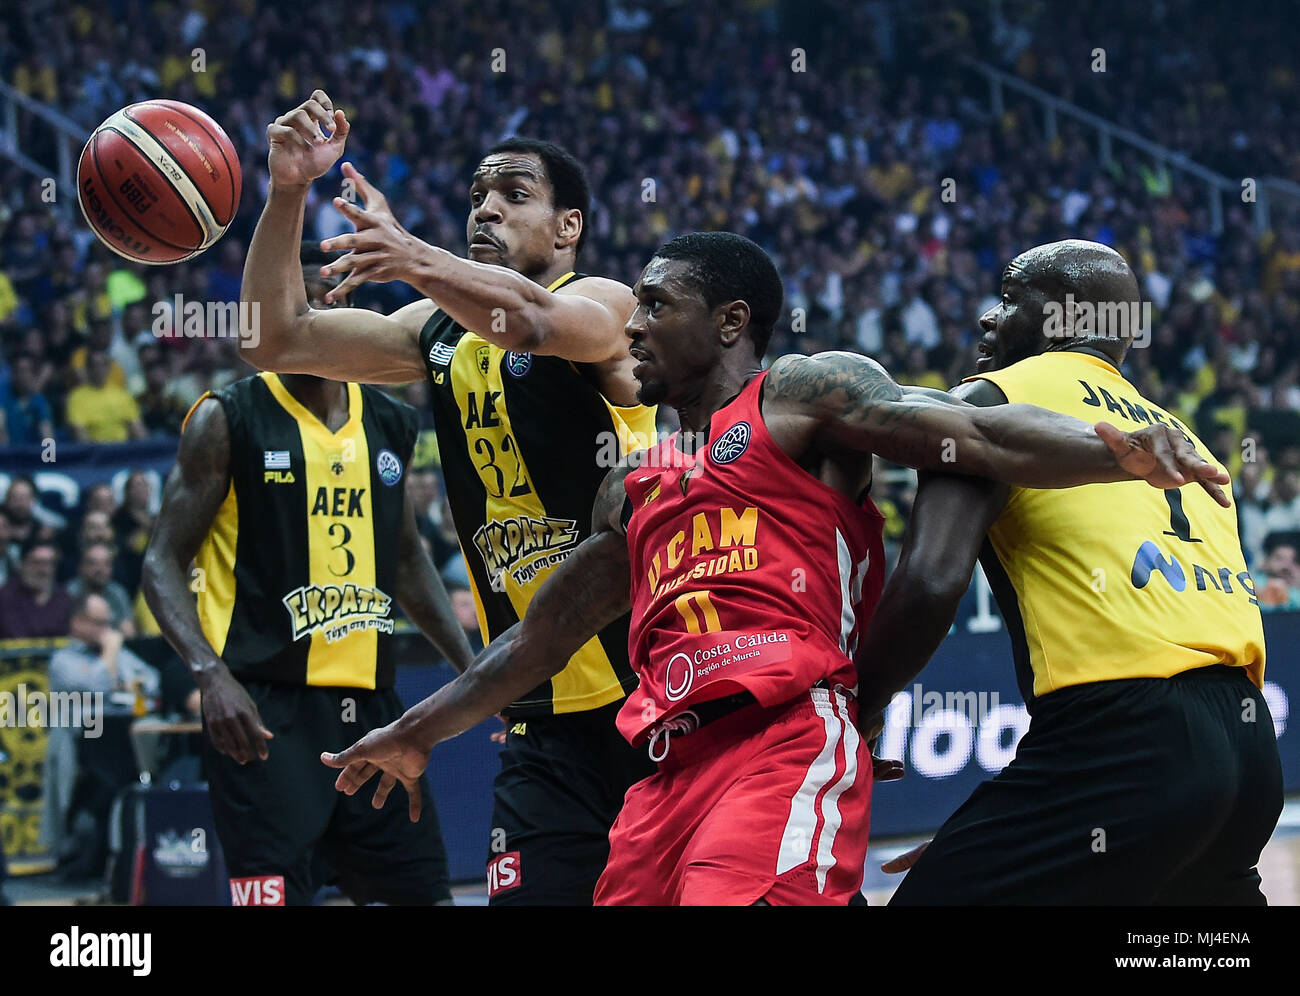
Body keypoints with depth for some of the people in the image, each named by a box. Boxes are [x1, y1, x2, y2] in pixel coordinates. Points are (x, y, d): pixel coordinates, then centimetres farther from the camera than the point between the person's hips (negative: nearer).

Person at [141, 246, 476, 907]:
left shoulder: (389, 425, 13)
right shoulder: (228, 420, -3)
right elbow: (163, 562, -5)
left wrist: (470, 667, 17)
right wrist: (211, 674, -21)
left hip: (371, 703, 6)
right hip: (265, 706, -6)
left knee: (421, 891, 7)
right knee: (272, 895, -14)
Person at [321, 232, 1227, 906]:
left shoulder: (804, 394, 8)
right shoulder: (634, 489, 29)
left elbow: (980, 438, -5)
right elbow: (543, 636, 38)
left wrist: (1119, 452, -23)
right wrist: (417, 733, 46)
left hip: (788, 744, -8)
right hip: (669, 769, 8)